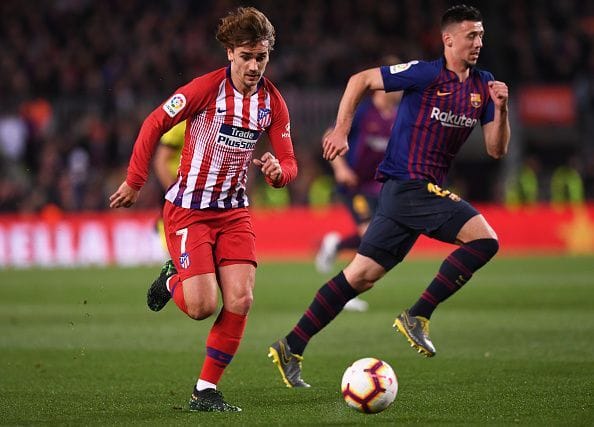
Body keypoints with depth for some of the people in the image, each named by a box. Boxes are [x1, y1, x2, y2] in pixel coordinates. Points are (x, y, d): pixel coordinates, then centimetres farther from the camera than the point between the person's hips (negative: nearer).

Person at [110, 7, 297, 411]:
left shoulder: (273, 102, -2)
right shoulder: (206, 88, -16)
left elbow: (289, 163, 2)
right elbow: (154, 124, -7)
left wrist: (278, 170, -23)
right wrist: (135, 182, -4)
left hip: (234, 210, 4)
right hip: (189, 208, -4)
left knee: (240, 301, -10)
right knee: (203, 306, -15)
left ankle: (206, 390, 4)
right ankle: (173, 280, 23)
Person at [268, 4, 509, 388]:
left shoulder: (483, 85, 11)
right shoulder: (426, 74, -9)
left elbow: (497, 150, 9)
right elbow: (360, 80, -3)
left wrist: (500, 108, -7)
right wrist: (341, 130, -9)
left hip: (423, 190, 7)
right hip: (409, 182, -7)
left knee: (361, 276, 7)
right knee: (484, 239, -19)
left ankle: (291, 348, 11)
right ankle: (418, 316, -13)